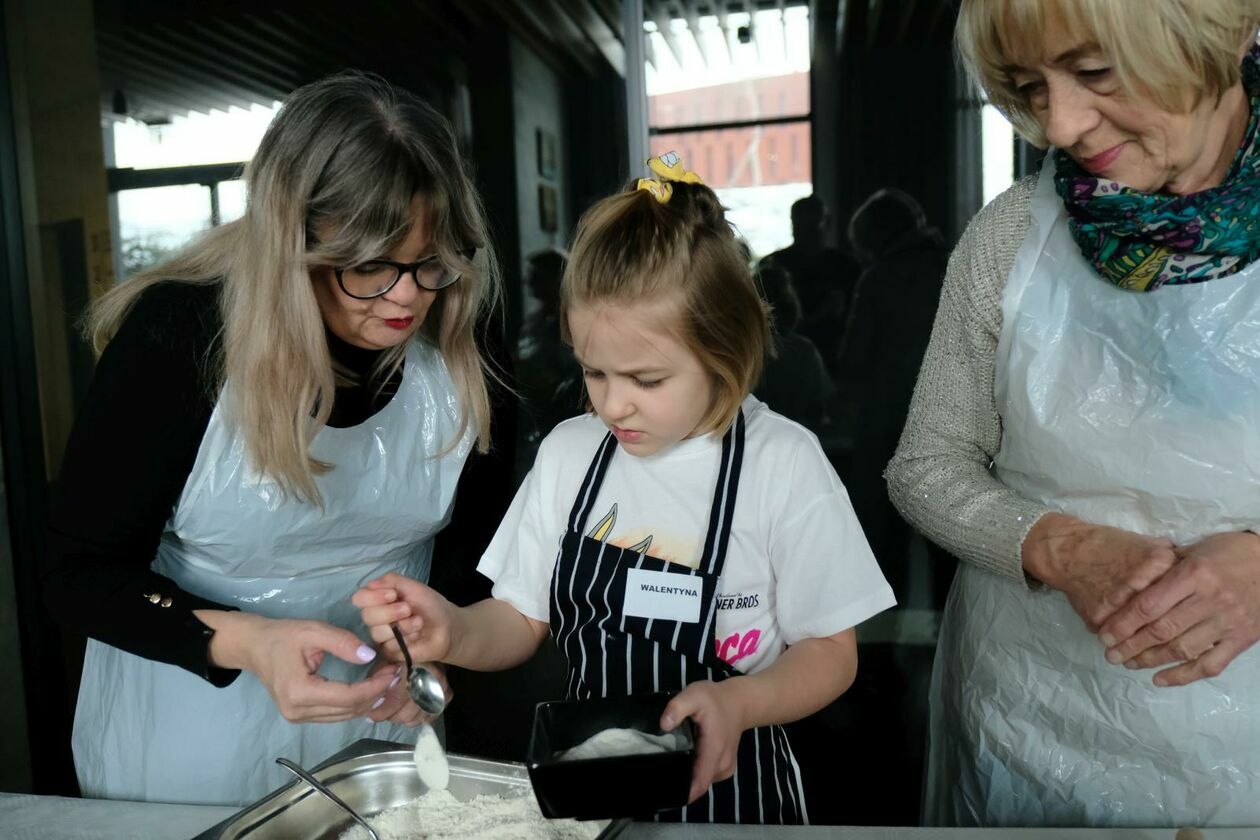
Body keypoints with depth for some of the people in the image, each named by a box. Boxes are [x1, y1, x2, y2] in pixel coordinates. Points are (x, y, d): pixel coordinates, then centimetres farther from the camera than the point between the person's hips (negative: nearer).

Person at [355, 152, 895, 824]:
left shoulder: (782, 464, -15)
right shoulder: (567, 452, -4)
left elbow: (830, 651, -9)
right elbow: (520, 619, -1)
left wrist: (738, 704, -27)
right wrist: (452, 633, -21)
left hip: (725, 780, -3)